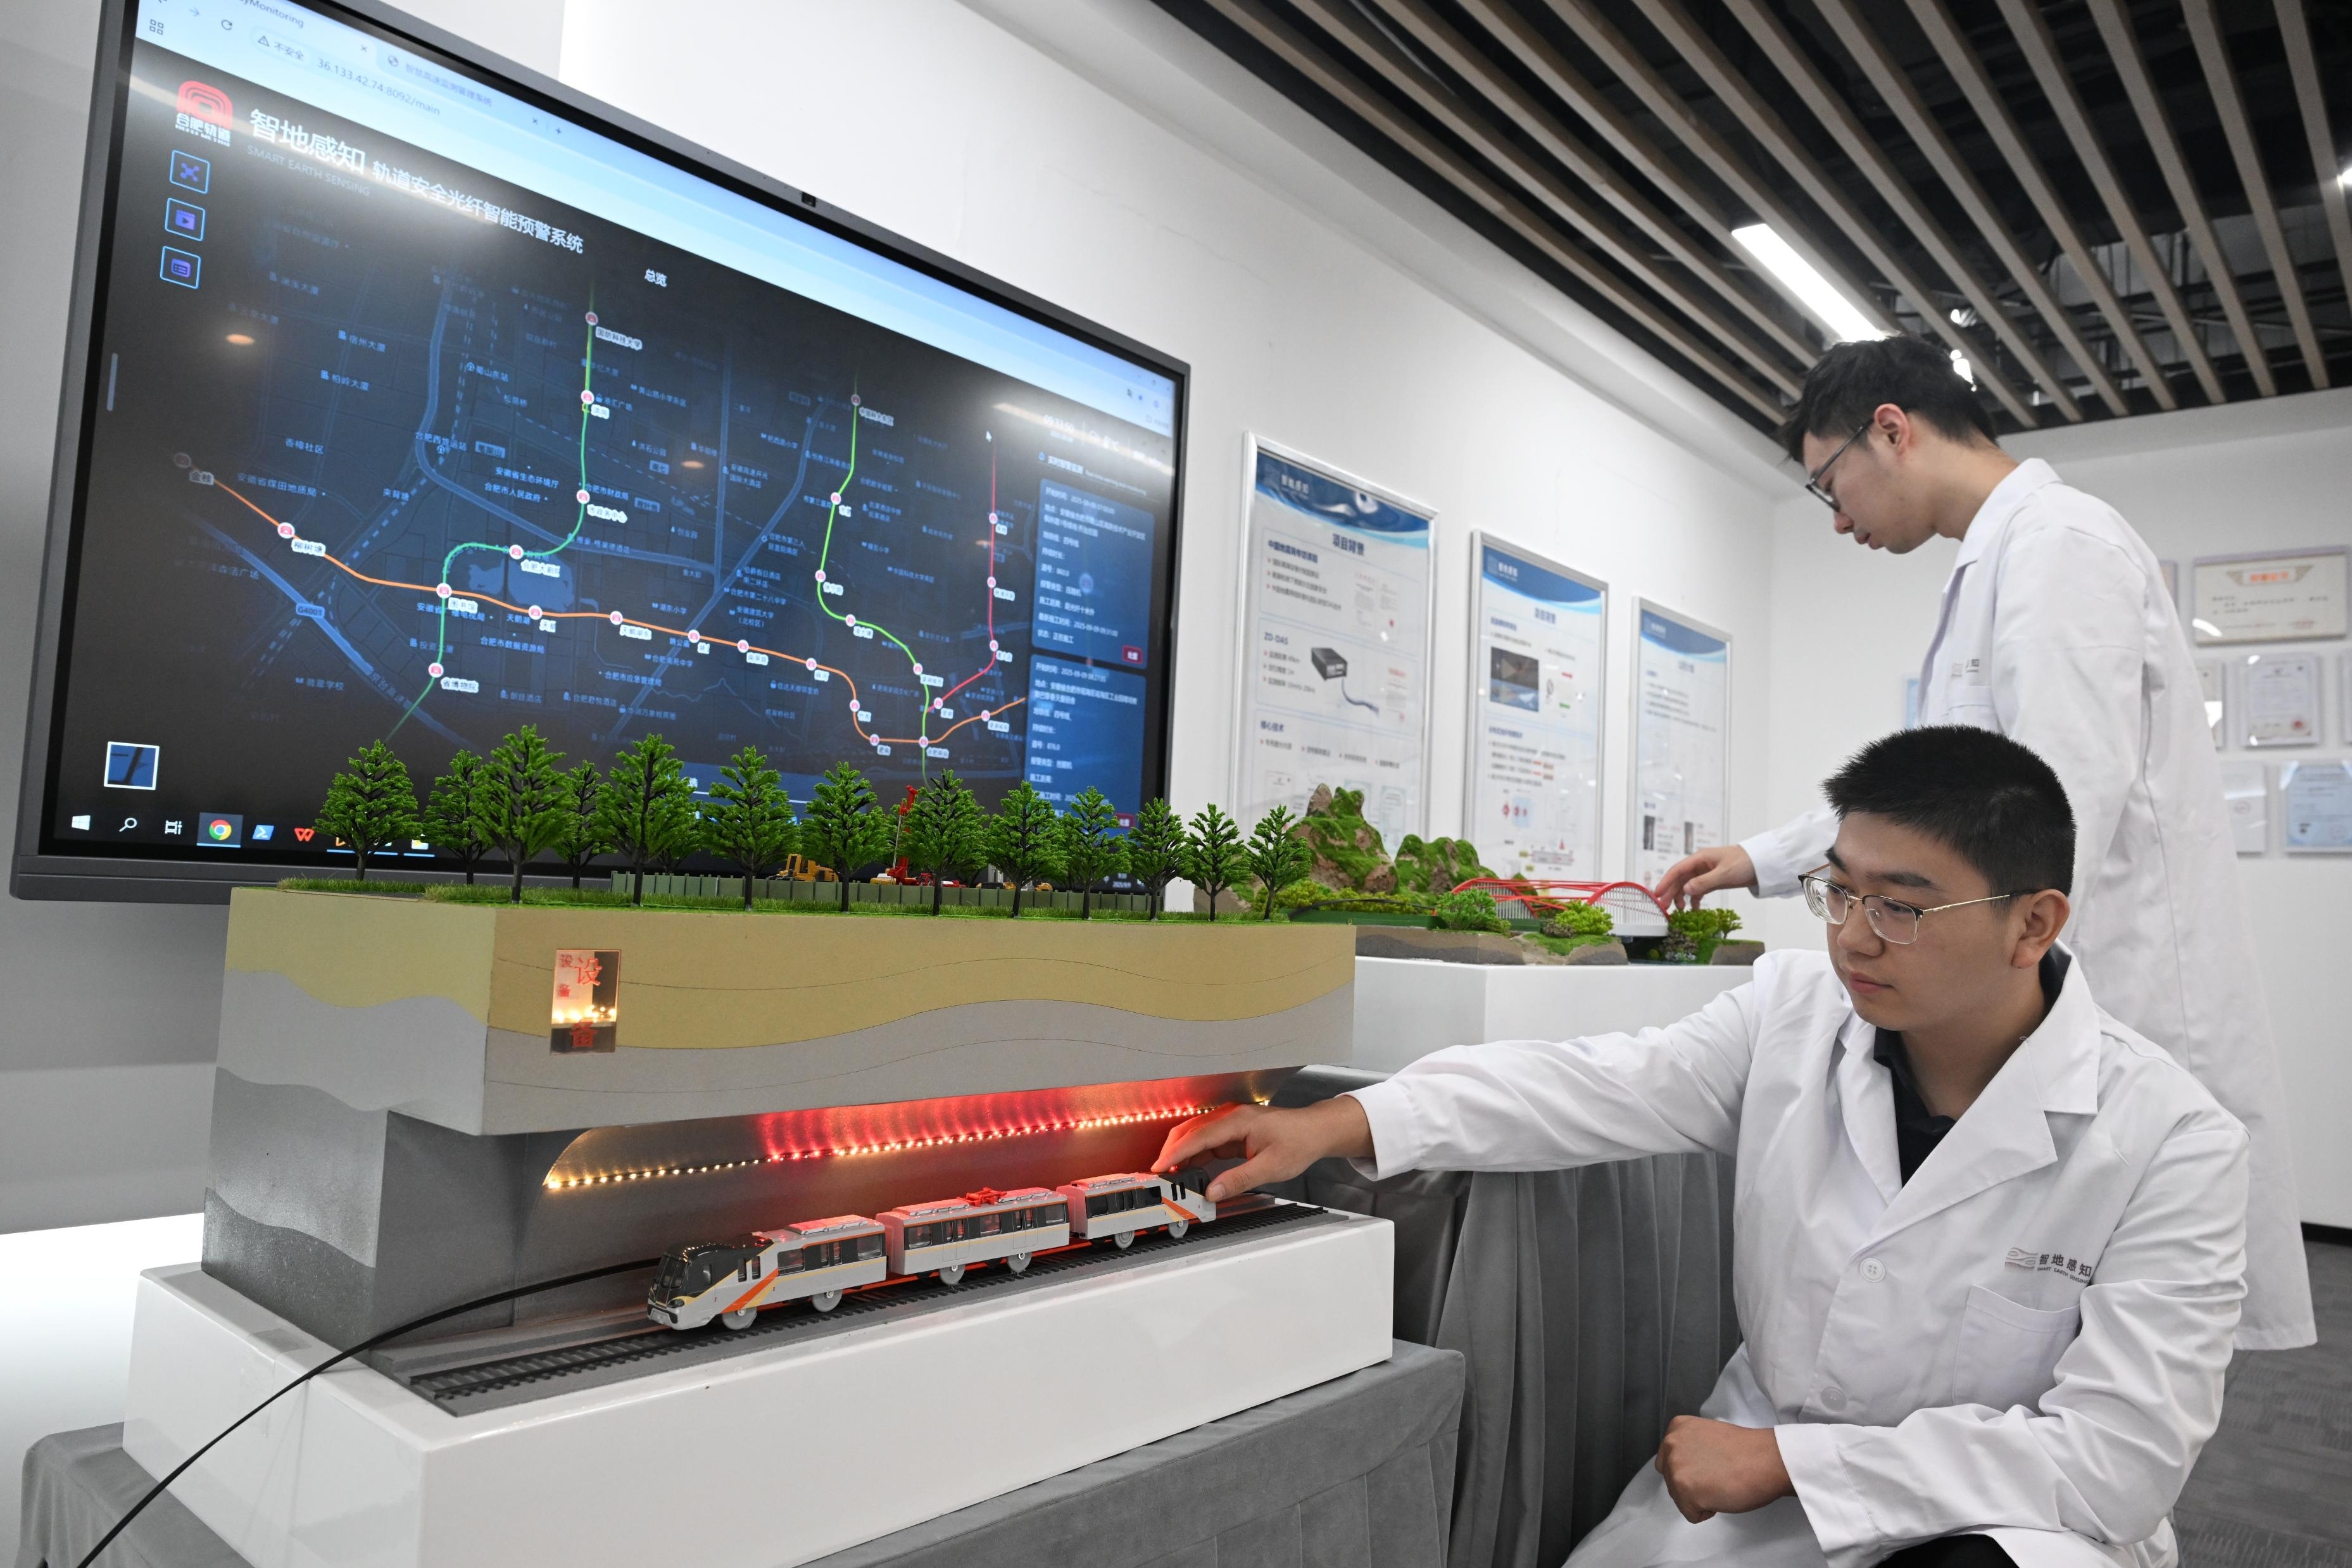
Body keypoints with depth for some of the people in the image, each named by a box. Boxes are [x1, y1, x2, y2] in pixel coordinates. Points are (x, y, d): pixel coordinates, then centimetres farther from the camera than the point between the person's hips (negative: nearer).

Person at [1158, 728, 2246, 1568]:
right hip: (1761, 1478, 3)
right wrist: (1345, 1123, -31)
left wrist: (1788, 1461, -22)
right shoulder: (1792, 1013, -7)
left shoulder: (2174, 1145, -15)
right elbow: (1594, 1087, -17)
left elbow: (2120, 1455, -19)